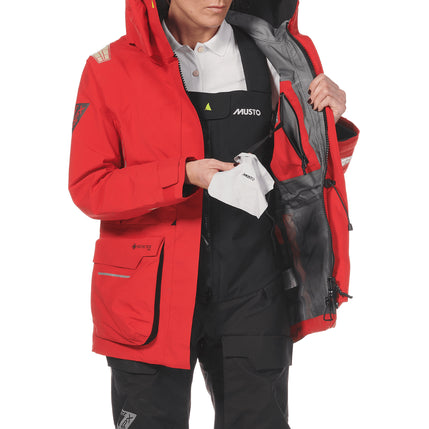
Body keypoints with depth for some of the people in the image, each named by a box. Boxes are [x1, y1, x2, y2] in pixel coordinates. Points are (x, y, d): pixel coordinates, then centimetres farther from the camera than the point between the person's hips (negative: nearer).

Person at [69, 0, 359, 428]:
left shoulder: (273, 59, 6)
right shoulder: (112, 68, -1)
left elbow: (305, 173, 14)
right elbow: (88, 186, -5)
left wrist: (328, 125, -5)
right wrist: (184, 176, -16)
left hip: (252, 296, 2)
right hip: (151, 294, -1)